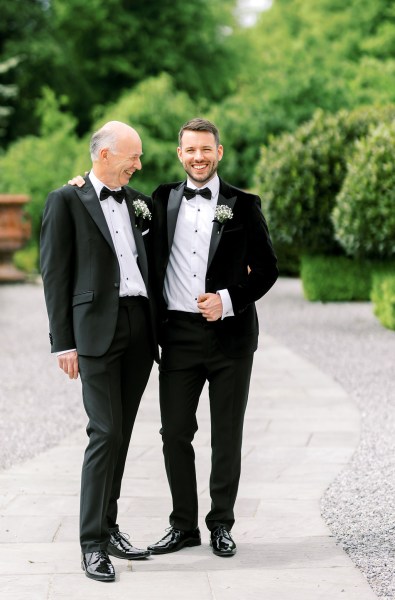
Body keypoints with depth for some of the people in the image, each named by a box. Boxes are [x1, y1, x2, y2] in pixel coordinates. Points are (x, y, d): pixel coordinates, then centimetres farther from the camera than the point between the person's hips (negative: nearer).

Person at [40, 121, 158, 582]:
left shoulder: (137, 202, 16)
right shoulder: (66, 201, -1)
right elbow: (55, 275, -4)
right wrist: (63, 342, -9)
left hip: (139, 330, 6)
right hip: (97, 331, -6)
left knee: (121, 434, 9)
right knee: (105, 433, -11)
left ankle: (108, 529, 18)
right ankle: (92, 544, -6)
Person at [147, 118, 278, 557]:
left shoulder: (243, 205, 2)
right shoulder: (163, 200, 8)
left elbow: (267, 268, 3)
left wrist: (228, 300, -12)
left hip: (229, 334, -2)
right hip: (178, 334, 2)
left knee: (227, 435, 7)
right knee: (175, 433, 4)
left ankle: (221, 524, 19)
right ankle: (183, 525, 16)